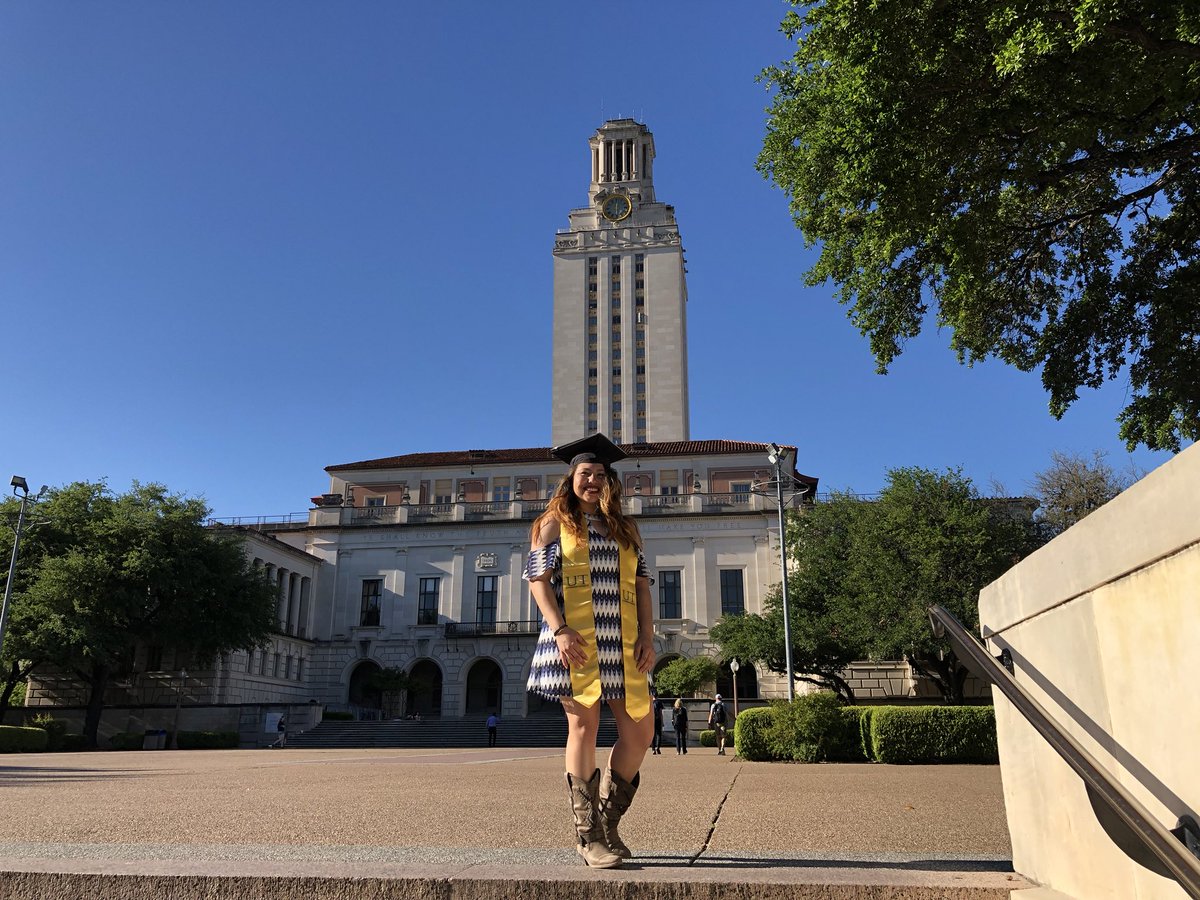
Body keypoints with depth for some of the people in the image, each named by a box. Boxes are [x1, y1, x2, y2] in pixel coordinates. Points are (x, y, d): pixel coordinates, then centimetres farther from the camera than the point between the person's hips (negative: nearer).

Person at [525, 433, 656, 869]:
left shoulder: (625, 529, 19)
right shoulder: (555, 522, 7)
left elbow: (642, 585, 15)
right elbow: (537, 579, -2)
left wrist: (647, 635, 2)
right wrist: (560, 630, -15)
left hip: (621, 643, 5)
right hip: (576, 642, -4)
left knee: (640, 731, 0)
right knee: (584, 726, -5)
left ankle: (607, 821, 18)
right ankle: (588, 836, 5)